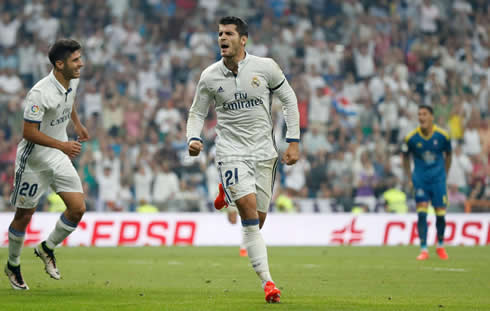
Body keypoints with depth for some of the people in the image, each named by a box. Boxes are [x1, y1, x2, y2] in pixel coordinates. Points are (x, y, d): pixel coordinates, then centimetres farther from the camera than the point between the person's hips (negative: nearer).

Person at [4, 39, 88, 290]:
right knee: (24, 215, 6)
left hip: (59, 157, 7)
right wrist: (62, 145, -33)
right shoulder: (40, 93, -28)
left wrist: (77, 124, 27)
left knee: (78, 209, -5)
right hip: (33, 159, -7)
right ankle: (13, 265, 27)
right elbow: (29, 132, -27)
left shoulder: (72, 81, -4)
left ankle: (47, 249, 18)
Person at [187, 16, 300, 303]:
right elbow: (197, 113, 9)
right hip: (231, 152, -1)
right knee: (250, 212, -18)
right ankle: (267, 281, -16)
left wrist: (293, 141, 1)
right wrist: (193, 139, -11)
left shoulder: (265, 67, -6)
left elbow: (289, 99, 5)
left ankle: (227, 193, 41)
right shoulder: (210, 77, -3)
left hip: (264, 151, 2)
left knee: (258, 220, 7)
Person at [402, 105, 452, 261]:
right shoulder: (411, 138, -7)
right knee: (422, 213, -12)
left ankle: (440, 246, 23)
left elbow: (448, 155, 11)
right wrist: (410, 179, 5)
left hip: (438, 179, 0)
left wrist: (444, 175, 11)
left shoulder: (442, 136, -7)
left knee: (440, 214, 1)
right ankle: (424, 250, -8)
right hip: (420, 180, 0)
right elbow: (405, 157, 9)